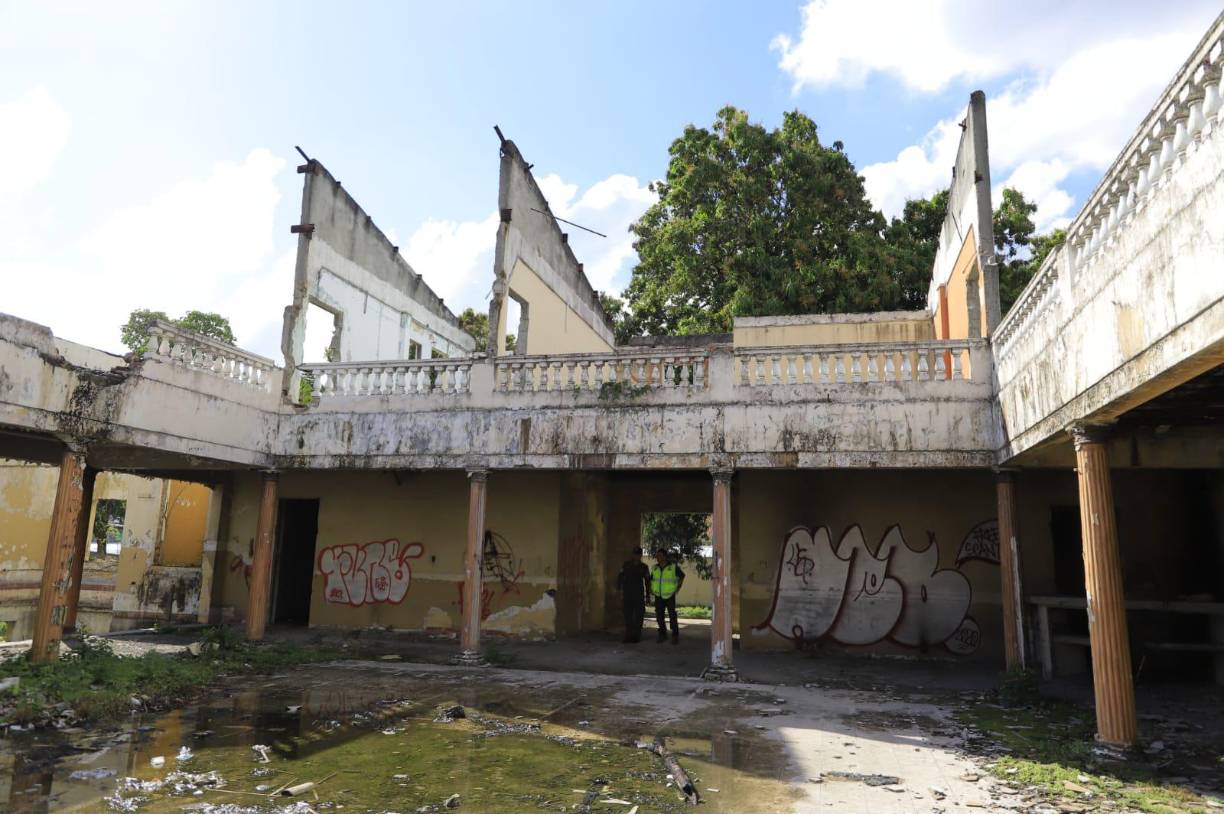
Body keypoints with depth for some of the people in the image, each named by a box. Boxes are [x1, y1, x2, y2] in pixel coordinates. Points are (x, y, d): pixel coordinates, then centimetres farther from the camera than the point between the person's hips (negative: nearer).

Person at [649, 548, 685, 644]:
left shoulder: (673, 567, -9)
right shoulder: (655, 568, 2)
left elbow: (682, 576, 8)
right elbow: (651, 579, 20)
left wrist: (678, 588, 3)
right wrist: (651, 589, 8)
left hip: (670, 596, -4)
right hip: (658, 597, 4)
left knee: (672, 616, -5)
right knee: (659, 617, 4)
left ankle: (675, 636, 6)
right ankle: (662, 635, 18)